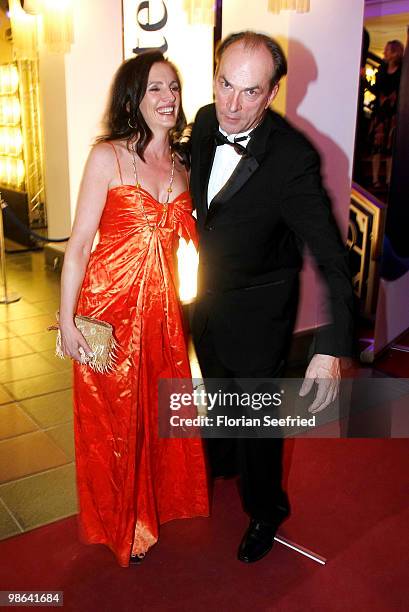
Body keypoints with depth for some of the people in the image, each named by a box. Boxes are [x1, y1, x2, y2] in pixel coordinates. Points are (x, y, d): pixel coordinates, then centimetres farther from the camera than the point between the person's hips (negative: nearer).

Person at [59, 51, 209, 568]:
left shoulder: (183, 165, 8)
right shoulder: (108, 157, -8)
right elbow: (79, 244, -10)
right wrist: (67, 321, -13)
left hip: (162, 308, 5)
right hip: (109, 306, -4)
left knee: (158, 411, 17)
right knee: (113, 419, 11)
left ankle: (154, 503, 44)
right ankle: (120, 523, 36)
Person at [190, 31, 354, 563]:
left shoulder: (294, 159, -29)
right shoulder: (206, 122, -10)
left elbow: (331, 255, -29)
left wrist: (332, 347, -35)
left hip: (257, 309, -6)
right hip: (209, 292, 6)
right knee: (218, 390, 28)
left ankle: (266, 510, 38)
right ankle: (221, 462, 59)